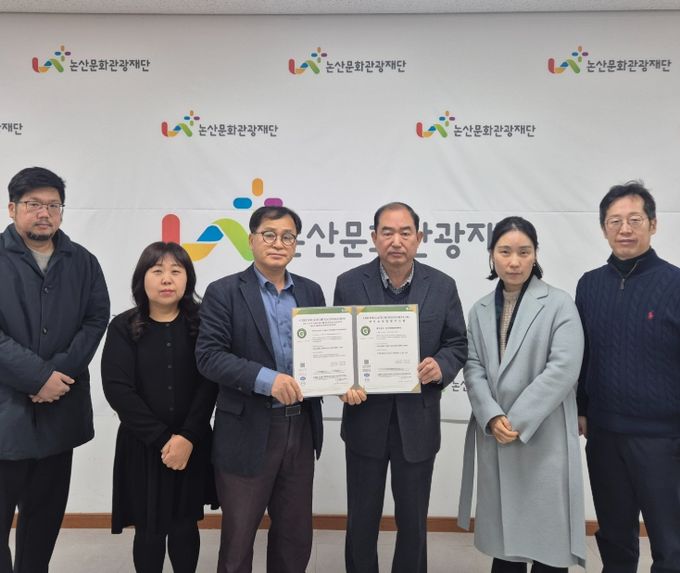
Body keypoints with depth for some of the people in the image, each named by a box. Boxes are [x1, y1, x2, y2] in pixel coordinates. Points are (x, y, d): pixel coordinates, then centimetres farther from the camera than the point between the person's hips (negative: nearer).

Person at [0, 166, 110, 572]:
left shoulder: (83, 262, 8)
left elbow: (97, 319, 0)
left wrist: (59, 372, -12)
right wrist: (38, 376, -16)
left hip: (59, 409, 4)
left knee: (47, 513, 16)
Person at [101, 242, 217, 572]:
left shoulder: (201, 324, -3)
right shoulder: (123, 327, -3)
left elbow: (209, 384, -8)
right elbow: (117, 389, -10)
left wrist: (187, 436, -17)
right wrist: (161, 438, -15)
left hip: (192, 444, 1)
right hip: (142, 445, 0)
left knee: (185, 526, 13)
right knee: (149, 530, 11)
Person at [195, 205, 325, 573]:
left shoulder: (311, 291, 8)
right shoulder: (224, 292, -5)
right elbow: (208, 356, -14)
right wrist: (266, 379, -26)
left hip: (300, 428, 4)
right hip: (248, 431, -4)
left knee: (296, 532, 19)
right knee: (238, 533, 13)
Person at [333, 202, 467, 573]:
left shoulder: (443, 286, -3)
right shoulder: (349, 284, -4)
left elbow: (458, 344, 3)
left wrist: (440, 366, -18)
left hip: (418, 421, 0)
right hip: (366, 419, 0)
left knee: (413, 521, 16)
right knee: (361, 519, 16)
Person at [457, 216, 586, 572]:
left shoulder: (559, 304, -4)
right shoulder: (480, 310, 9)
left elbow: (563, 369, -13)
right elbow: (473, 368, 3)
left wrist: (517, 421, -15)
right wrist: (492, 417, -13)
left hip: (544, 439, -3)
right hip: (494, 438, 4)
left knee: (546, 535, 6)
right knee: (503, 533, 13)